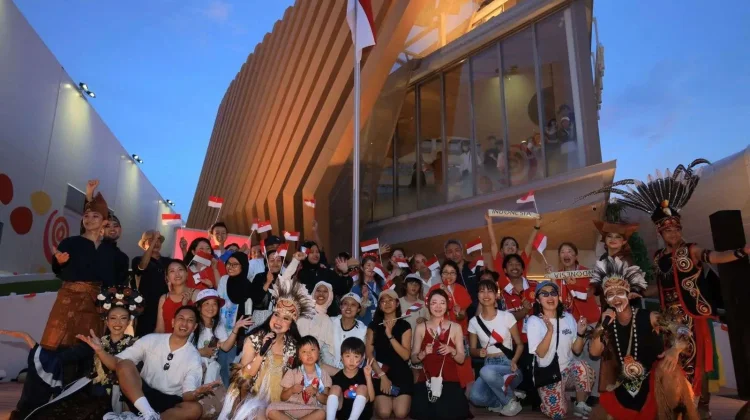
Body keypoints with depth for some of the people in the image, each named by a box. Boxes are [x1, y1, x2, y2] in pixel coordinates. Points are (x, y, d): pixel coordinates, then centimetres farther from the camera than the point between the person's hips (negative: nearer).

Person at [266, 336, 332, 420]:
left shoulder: (323, 375, 7)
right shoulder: (292, 373, 8)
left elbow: (326, 400, 4)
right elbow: (283, 398, 8)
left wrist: (316, 393, -15)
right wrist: (291, 390, -13)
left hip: (311, 412, 0)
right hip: (290, 410, 0)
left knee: (321, 413, -35)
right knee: (271, 410, -27)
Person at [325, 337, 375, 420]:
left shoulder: (364, 374, -5)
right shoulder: (337, 377, -4)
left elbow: (371, 398, -14)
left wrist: (368, 376, -23)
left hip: (362, 412, -1)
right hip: (342, 412, 1)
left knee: (362, 388, -23)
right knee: (335, 388, -19)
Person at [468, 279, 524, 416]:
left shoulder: (507, 316, -4)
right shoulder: (474, 321, 2)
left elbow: (520, 344, 1)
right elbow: (472, 350, 9)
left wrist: (514, 361, -18)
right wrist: (479, 352, -15)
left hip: (507, 365, -2)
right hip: (488, 365, 2)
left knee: (486, 371, -37)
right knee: (475, 397, -28)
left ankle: (510, 400, -7)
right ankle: (507, 396, 2)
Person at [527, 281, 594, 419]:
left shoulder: (568, 317, 4)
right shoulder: (533, 321, -8)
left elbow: (577, 350, 3)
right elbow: (541, 353, -16)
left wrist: (580, 333, -15)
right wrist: (550, 331, -29)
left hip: (569, 369, 3)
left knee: (581, 366, -32)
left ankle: (580, 405, -8)